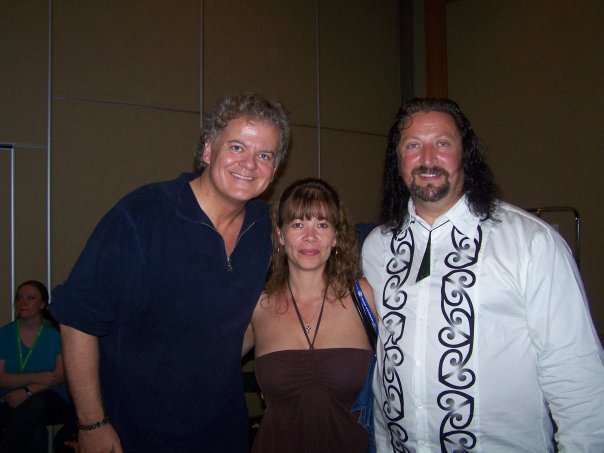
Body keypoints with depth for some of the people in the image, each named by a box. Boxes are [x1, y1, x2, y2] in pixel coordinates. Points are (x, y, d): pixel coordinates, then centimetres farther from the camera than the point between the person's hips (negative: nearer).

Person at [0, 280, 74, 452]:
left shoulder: (56, 333, 4)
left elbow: (60, 376, -7)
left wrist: (28, 391, -21)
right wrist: (37, 377, -18)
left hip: (52, 401, 0)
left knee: (37, 402, -36)